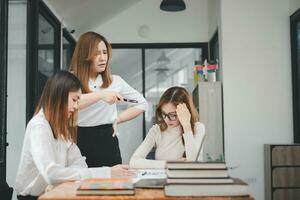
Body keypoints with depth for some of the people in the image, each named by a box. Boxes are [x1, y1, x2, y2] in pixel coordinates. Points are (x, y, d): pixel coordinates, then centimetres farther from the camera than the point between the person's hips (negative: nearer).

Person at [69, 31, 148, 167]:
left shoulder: (115, 81, 8)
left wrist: (118, 119, 6)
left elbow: (142, 104, 17)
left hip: (107, 141, 2)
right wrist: (100, 95, -27)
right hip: (79, 140, -2)